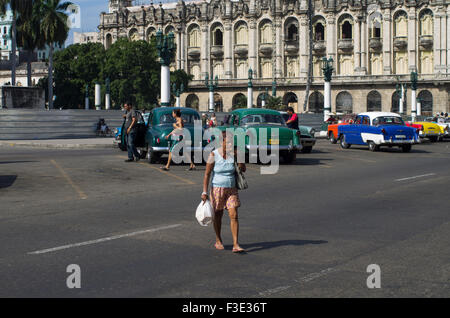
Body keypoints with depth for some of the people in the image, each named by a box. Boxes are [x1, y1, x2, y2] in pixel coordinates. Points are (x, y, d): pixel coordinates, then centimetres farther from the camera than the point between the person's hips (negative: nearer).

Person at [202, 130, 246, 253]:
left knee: (234, 216, -7)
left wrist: (239, 156, -13)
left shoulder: (233, 154, 0)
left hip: (231, 189, 3)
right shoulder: (214, 155, -11)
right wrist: (205, 191, -16)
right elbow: (207, 174, -11)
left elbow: (243, 169, 2)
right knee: (218, 215, 11)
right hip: (217, 189, -3)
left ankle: (236, 245, -7)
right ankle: (218, 241, 31)